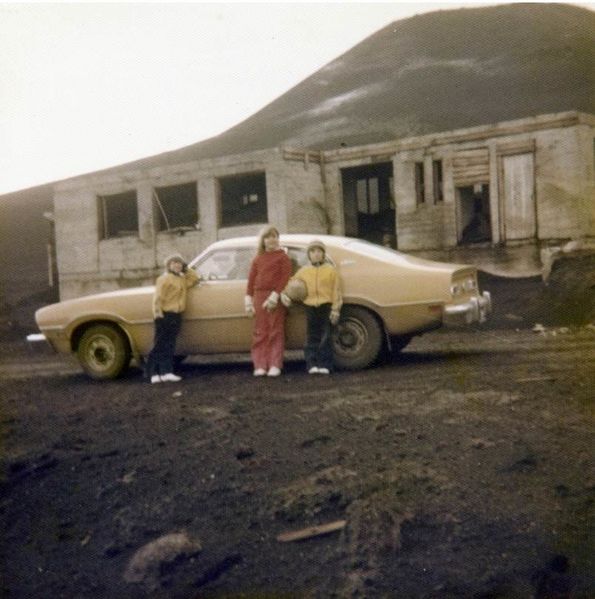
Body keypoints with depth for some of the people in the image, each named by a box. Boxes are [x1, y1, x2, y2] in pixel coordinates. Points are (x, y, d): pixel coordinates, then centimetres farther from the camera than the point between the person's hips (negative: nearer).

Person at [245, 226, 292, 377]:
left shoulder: (283, 257, 5)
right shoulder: (257, 259, 16)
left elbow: (285, 278, -5)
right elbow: (251, 280, 11)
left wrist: (275, 295, -16)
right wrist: (248, 300, 1)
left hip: (276, 298, -3)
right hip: (259, 297, 3)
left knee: (276, 332, -3)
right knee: (260, 332, 2)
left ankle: (275, 366, -2)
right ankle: (260, 366, 3)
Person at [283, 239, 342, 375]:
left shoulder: (331, 270, 5)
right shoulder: (303, 271, 12)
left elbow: (336, 291, 1)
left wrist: (335, 309, -6)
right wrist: (284, 294, -3)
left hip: (326, 306, -2)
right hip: (310, 307, 2)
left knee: (325, 337, -1)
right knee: (312, 338, 2)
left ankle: (324, 365, 3)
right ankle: (312, 365, 5)